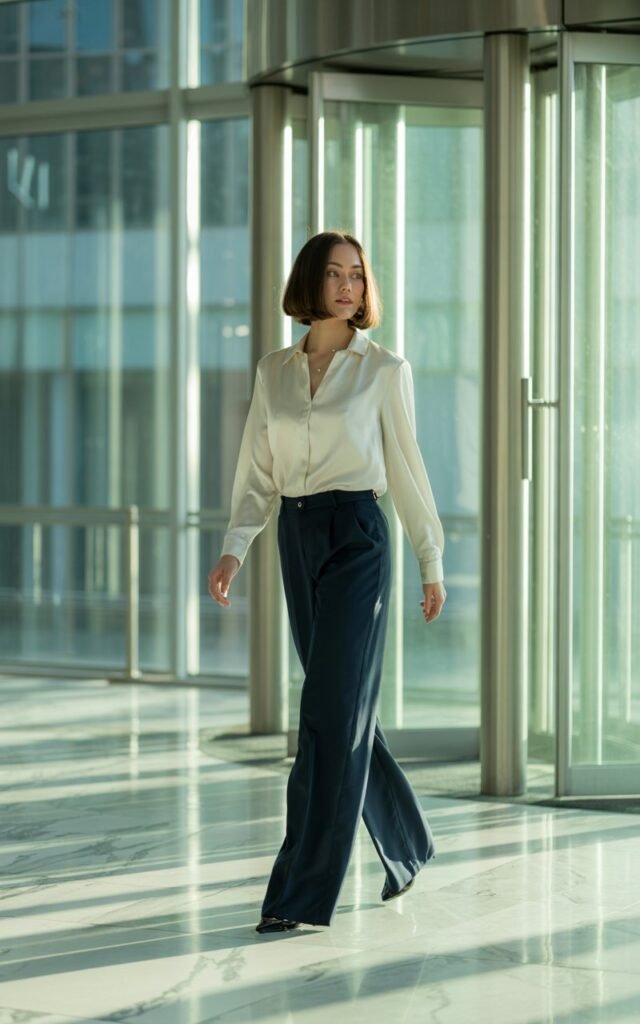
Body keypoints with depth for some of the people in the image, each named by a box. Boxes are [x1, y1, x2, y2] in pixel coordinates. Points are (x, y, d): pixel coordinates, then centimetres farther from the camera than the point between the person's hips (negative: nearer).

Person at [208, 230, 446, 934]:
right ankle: (405, 844, 32)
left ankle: (304, 891, -6)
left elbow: (406, 468, 3)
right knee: (344, 707, 12)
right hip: (296, 539, 5)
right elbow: (258, 474, 8)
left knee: (332, 710, -9)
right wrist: (234, 548, -5)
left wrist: (431, 561, 4)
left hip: (357, 538, -5)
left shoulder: (385, 370, -1)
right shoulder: (273, 372, 10)